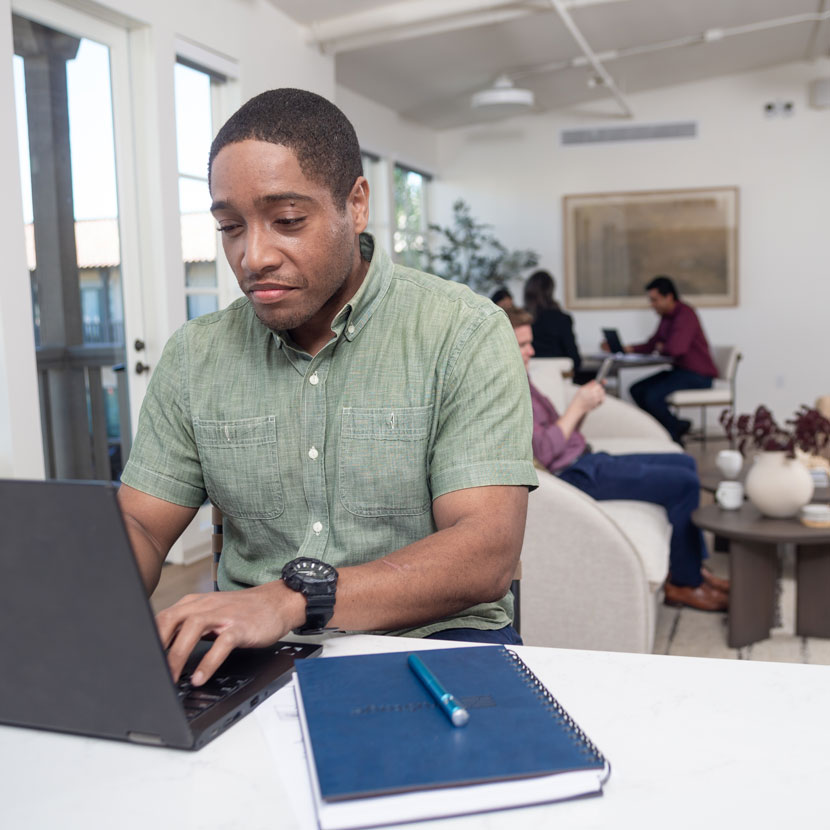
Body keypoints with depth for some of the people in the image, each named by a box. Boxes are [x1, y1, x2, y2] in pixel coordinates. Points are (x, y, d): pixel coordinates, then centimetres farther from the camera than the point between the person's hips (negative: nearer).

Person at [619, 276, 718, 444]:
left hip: (698, 376, -10)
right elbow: (651, 345, 18)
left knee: (653, 396, -26)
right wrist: (629, 348, 2)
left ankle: (674, 437, -1)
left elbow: (676, 348, -30)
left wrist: (661, 348, -8)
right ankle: (676, 425, 8)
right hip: (680, 370, 10)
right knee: (637, 390, 0)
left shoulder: (685, 315, -18)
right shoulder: (666, 317, 13)